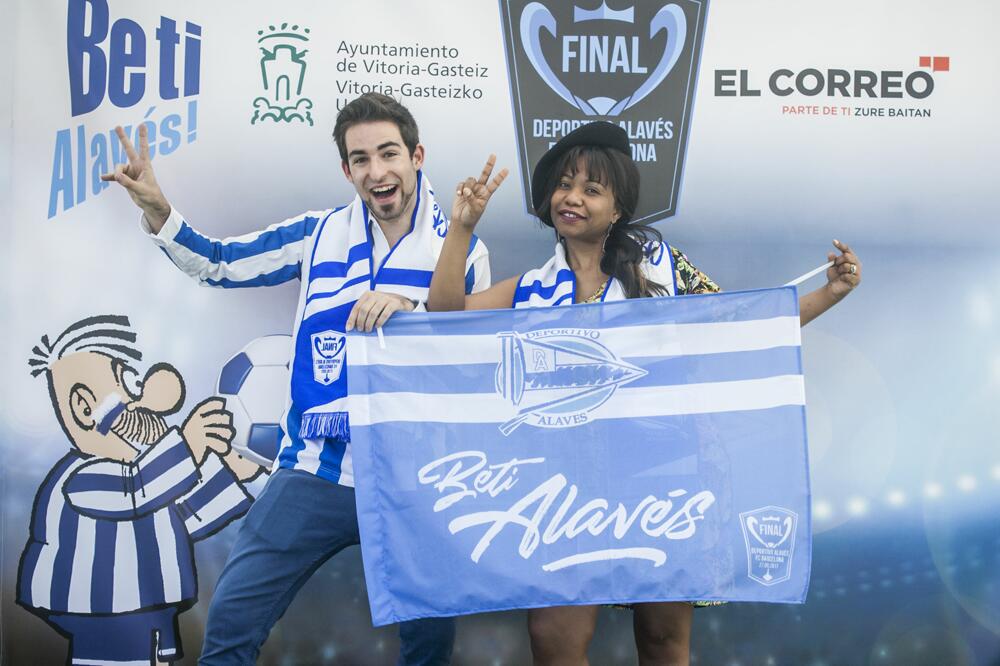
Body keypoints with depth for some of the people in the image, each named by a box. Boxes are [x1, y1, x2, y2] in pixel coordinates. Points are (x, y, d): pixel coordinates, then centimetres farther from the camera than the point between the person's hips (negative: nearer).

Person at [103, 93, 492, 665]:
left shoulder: (462, 249, 0)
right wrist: (156, 208, -4)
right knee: (231, 620, -1)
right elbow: (218, 264, 11)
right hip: (316, 472, 1)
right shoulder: (319, 234, 5)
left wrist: (408, 311, -20)